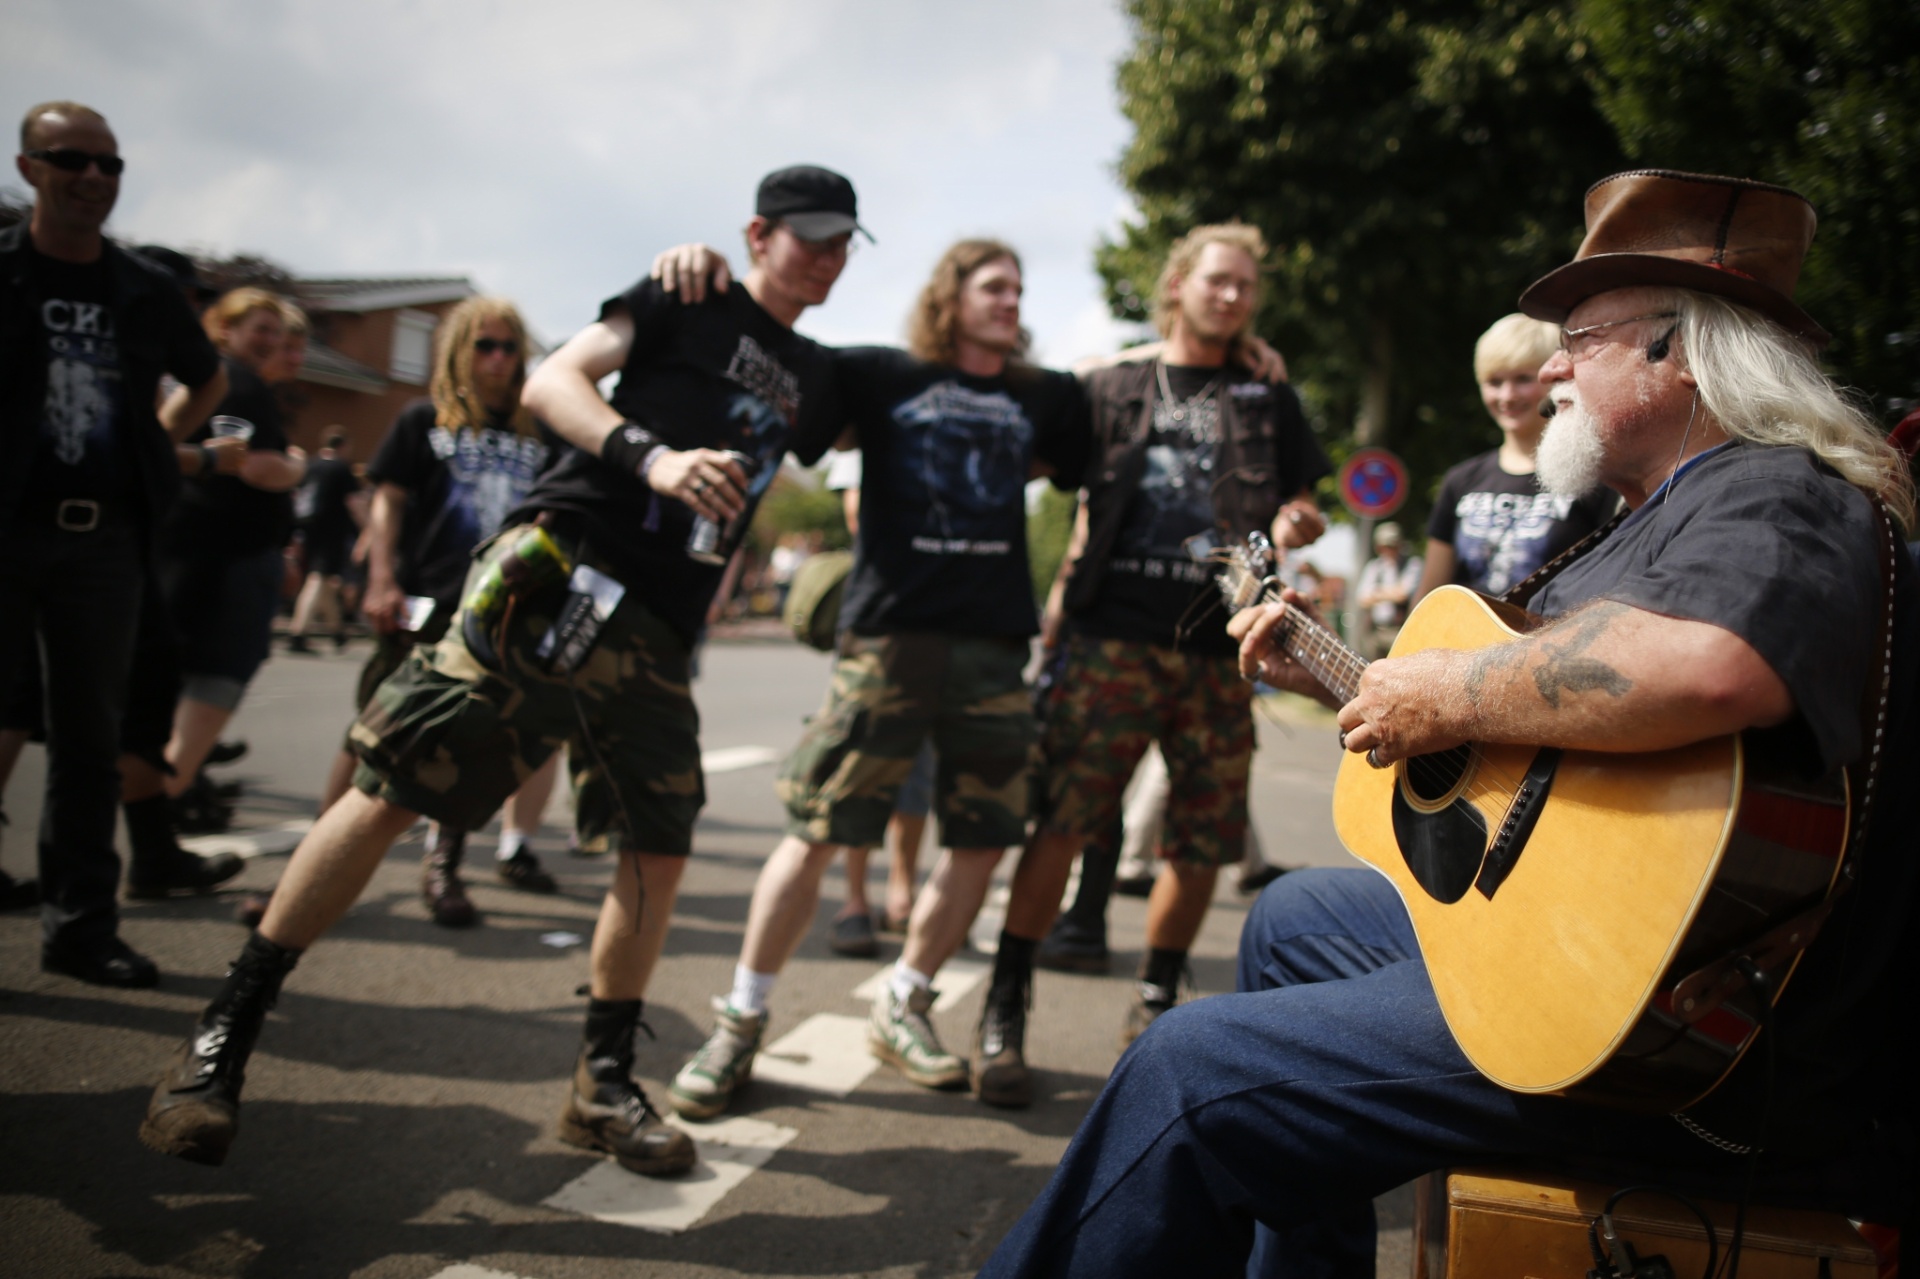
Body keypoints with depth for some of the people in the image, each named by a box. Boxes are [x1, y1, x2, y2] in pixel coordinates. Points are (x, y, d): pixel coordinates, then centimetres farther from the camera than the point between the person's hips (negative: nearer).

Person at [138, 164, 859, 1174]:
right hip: (554, 571, -6)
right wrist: (651, 457, -20)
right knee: (391, 788, -10)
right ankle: (224, 1034, 0)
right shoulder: (686, 298, 6)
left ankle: (603, 1086, 18)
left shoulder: (810, 379, 20)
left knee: (658, 854, 2)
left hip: (654, 633, 6)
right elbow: (552, 383, -7)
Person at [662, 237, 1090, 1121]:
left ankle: (902, 1008, 25)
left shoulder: (1044, 400, 17)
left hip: (995, 642, 4)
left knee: (982, 841, 5)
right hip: (889, 634, -4)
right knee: (817, 831, -5)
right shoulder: (883, 377, 7)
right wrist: (701, 266, -10)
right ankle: (740, 1022, 11)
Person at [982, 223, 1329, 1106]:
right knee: (1060, 822, -9)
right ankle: (1005, 1009, 0)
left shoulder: (1268, 402, 17)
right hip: (1113, 636, -2)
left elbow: (1295, 509, 19)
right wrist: (1061, 598, 6)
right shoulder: (1111, 387, 13)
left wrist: (1295, 529, -4)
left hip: (1219, 651, 2)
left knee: (1203, 843, 4)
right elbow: (1089, 504, 17)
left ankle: (1154, 1004, 22)